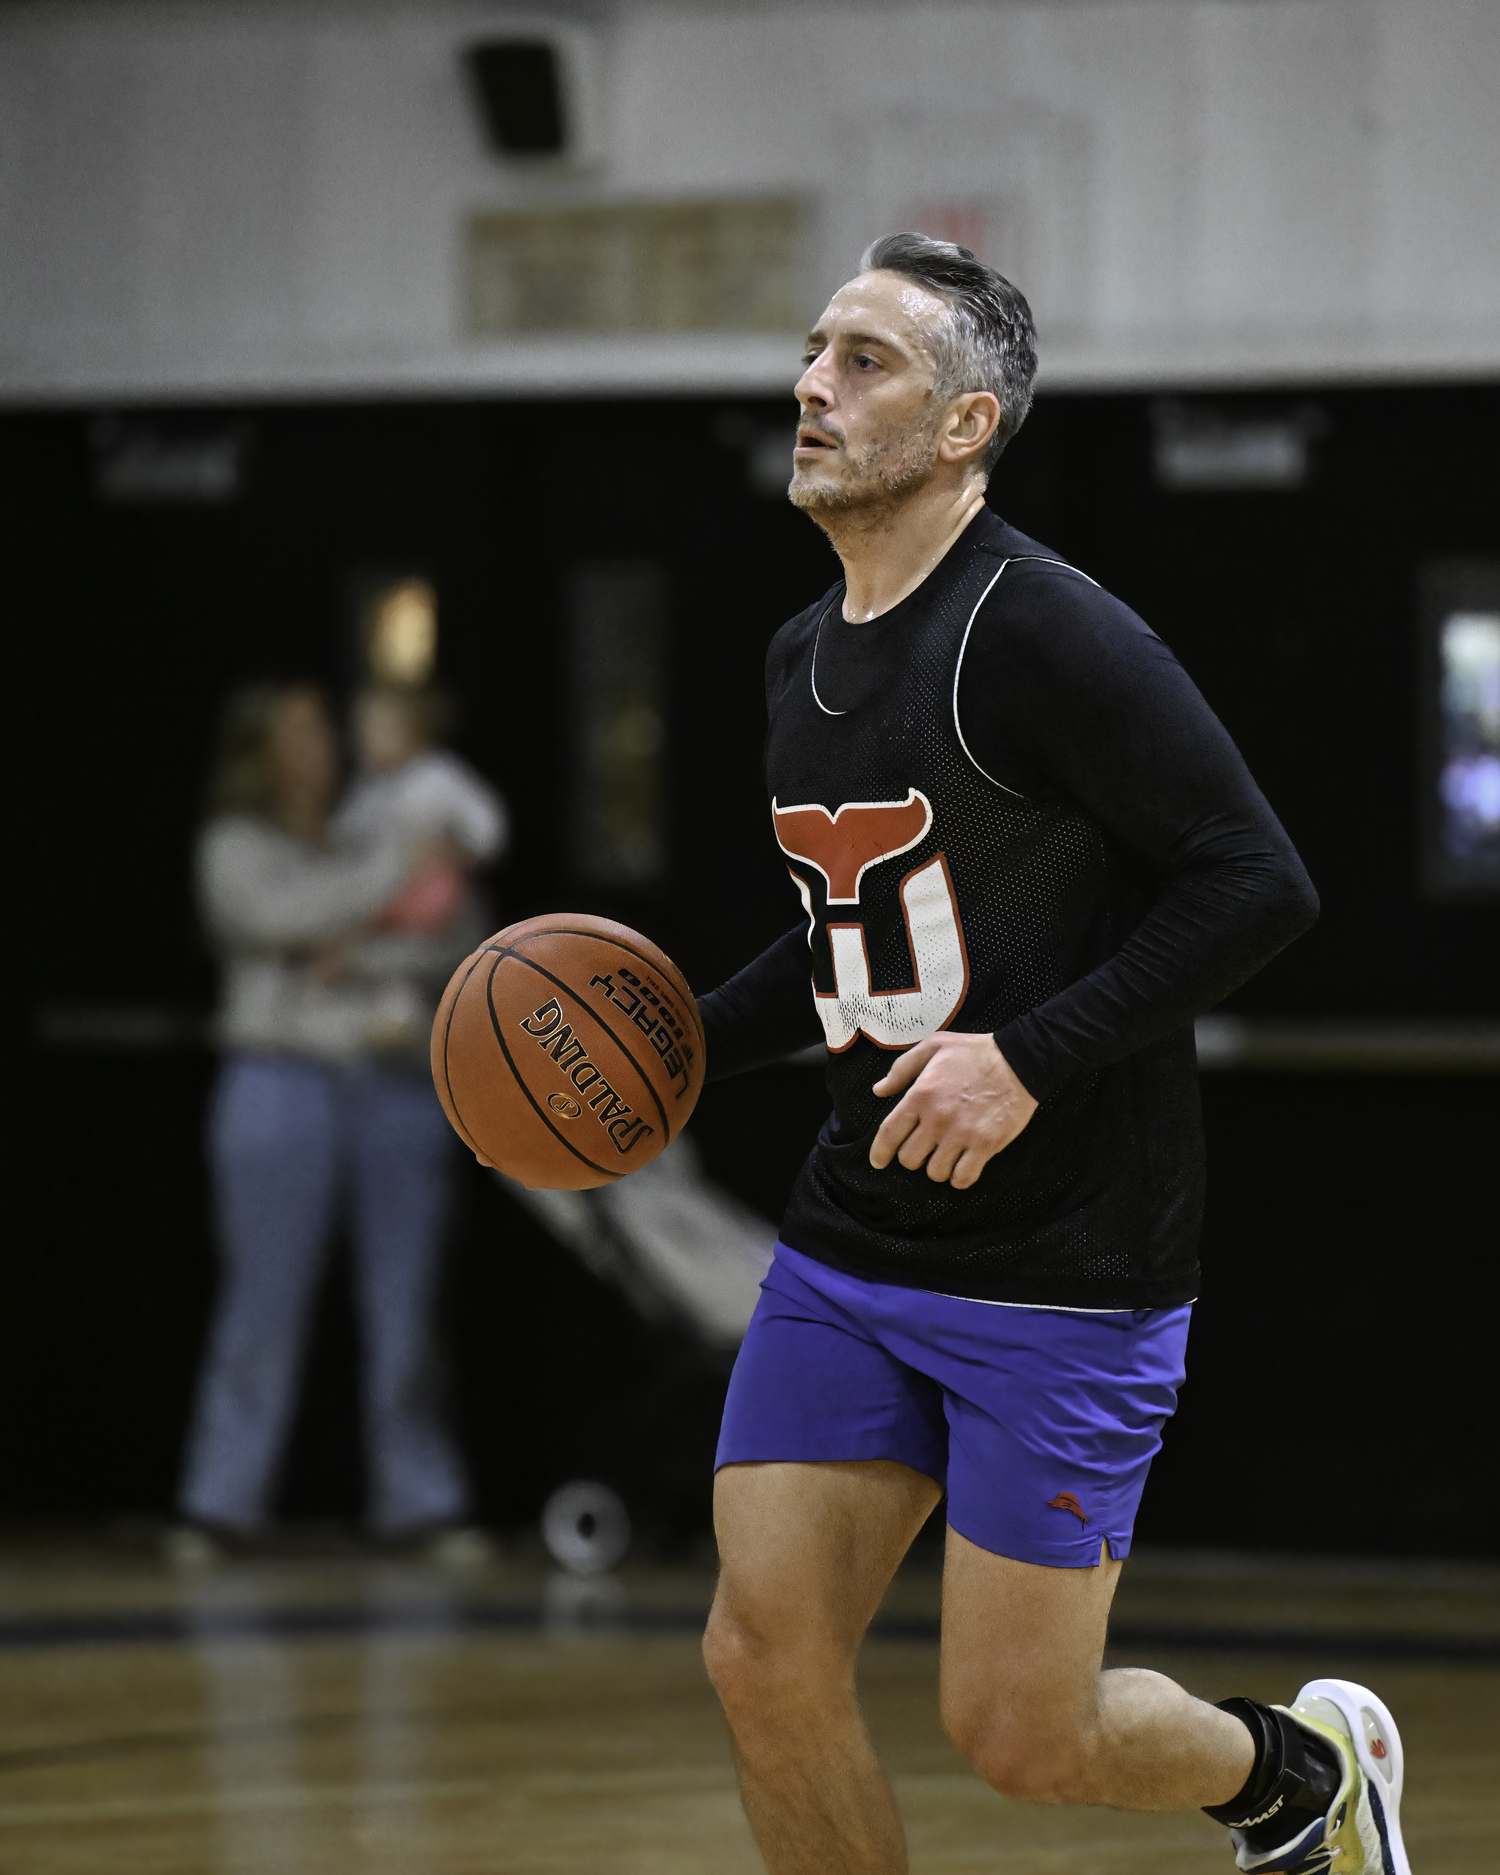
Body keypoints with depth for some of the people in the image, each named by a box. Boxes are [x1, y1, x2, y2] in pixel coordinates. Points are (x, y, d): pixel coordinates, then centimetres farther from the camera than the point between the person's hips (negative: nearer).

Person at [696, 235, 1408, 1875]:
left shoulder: (1043, 634, -15)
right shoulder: (805, 656, 11)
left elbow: (1257, 886, -18)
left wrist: (1029, 1059, -24)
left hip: (1063, 1268, -8)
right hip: (852, 1243, 8)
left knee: (1019, 1733, -4)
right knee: (762, 1665, -1)